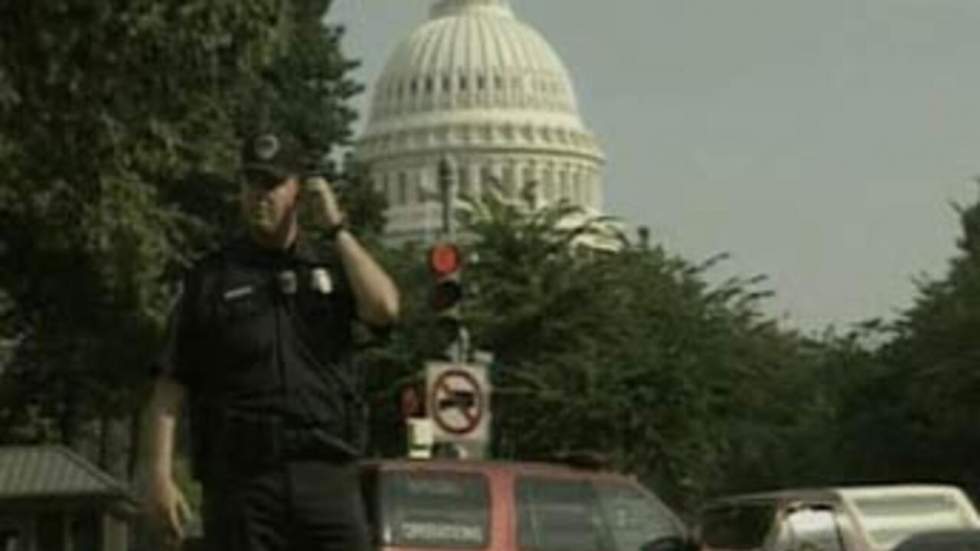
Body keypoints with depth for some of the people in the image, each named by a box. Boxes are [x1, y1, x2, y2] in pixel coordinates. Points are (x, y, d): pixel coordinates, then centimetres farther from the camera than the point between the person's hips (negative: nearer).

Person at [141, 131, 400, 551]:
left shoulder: (332, 266, 13)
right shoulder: (212, 278, 7)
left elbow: (384, 308, -8)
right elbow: (169, 389, 2)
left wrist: (335, 229, -3)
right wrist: (159, 475, -9)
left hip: (327, 479, 1)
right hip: (241, 481, -1)